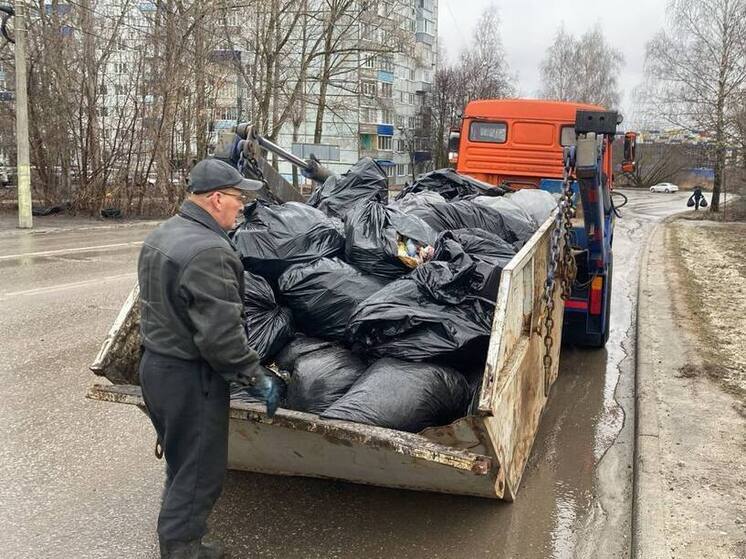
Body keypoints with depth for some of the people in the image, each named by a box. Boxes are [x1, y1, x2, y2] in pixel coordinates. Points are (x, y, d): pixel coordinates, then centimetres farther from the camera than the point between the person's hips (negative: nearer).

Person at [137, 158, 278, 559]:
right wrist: (257, 377, -16)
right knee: (198, 476, 5)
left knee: (183, 468, 23)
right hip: (190, 379, -10)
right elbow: (221, 335, -27)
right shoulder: (209, 252, -25)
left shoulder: (161, 235, 8)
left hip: (154, 364, 10)